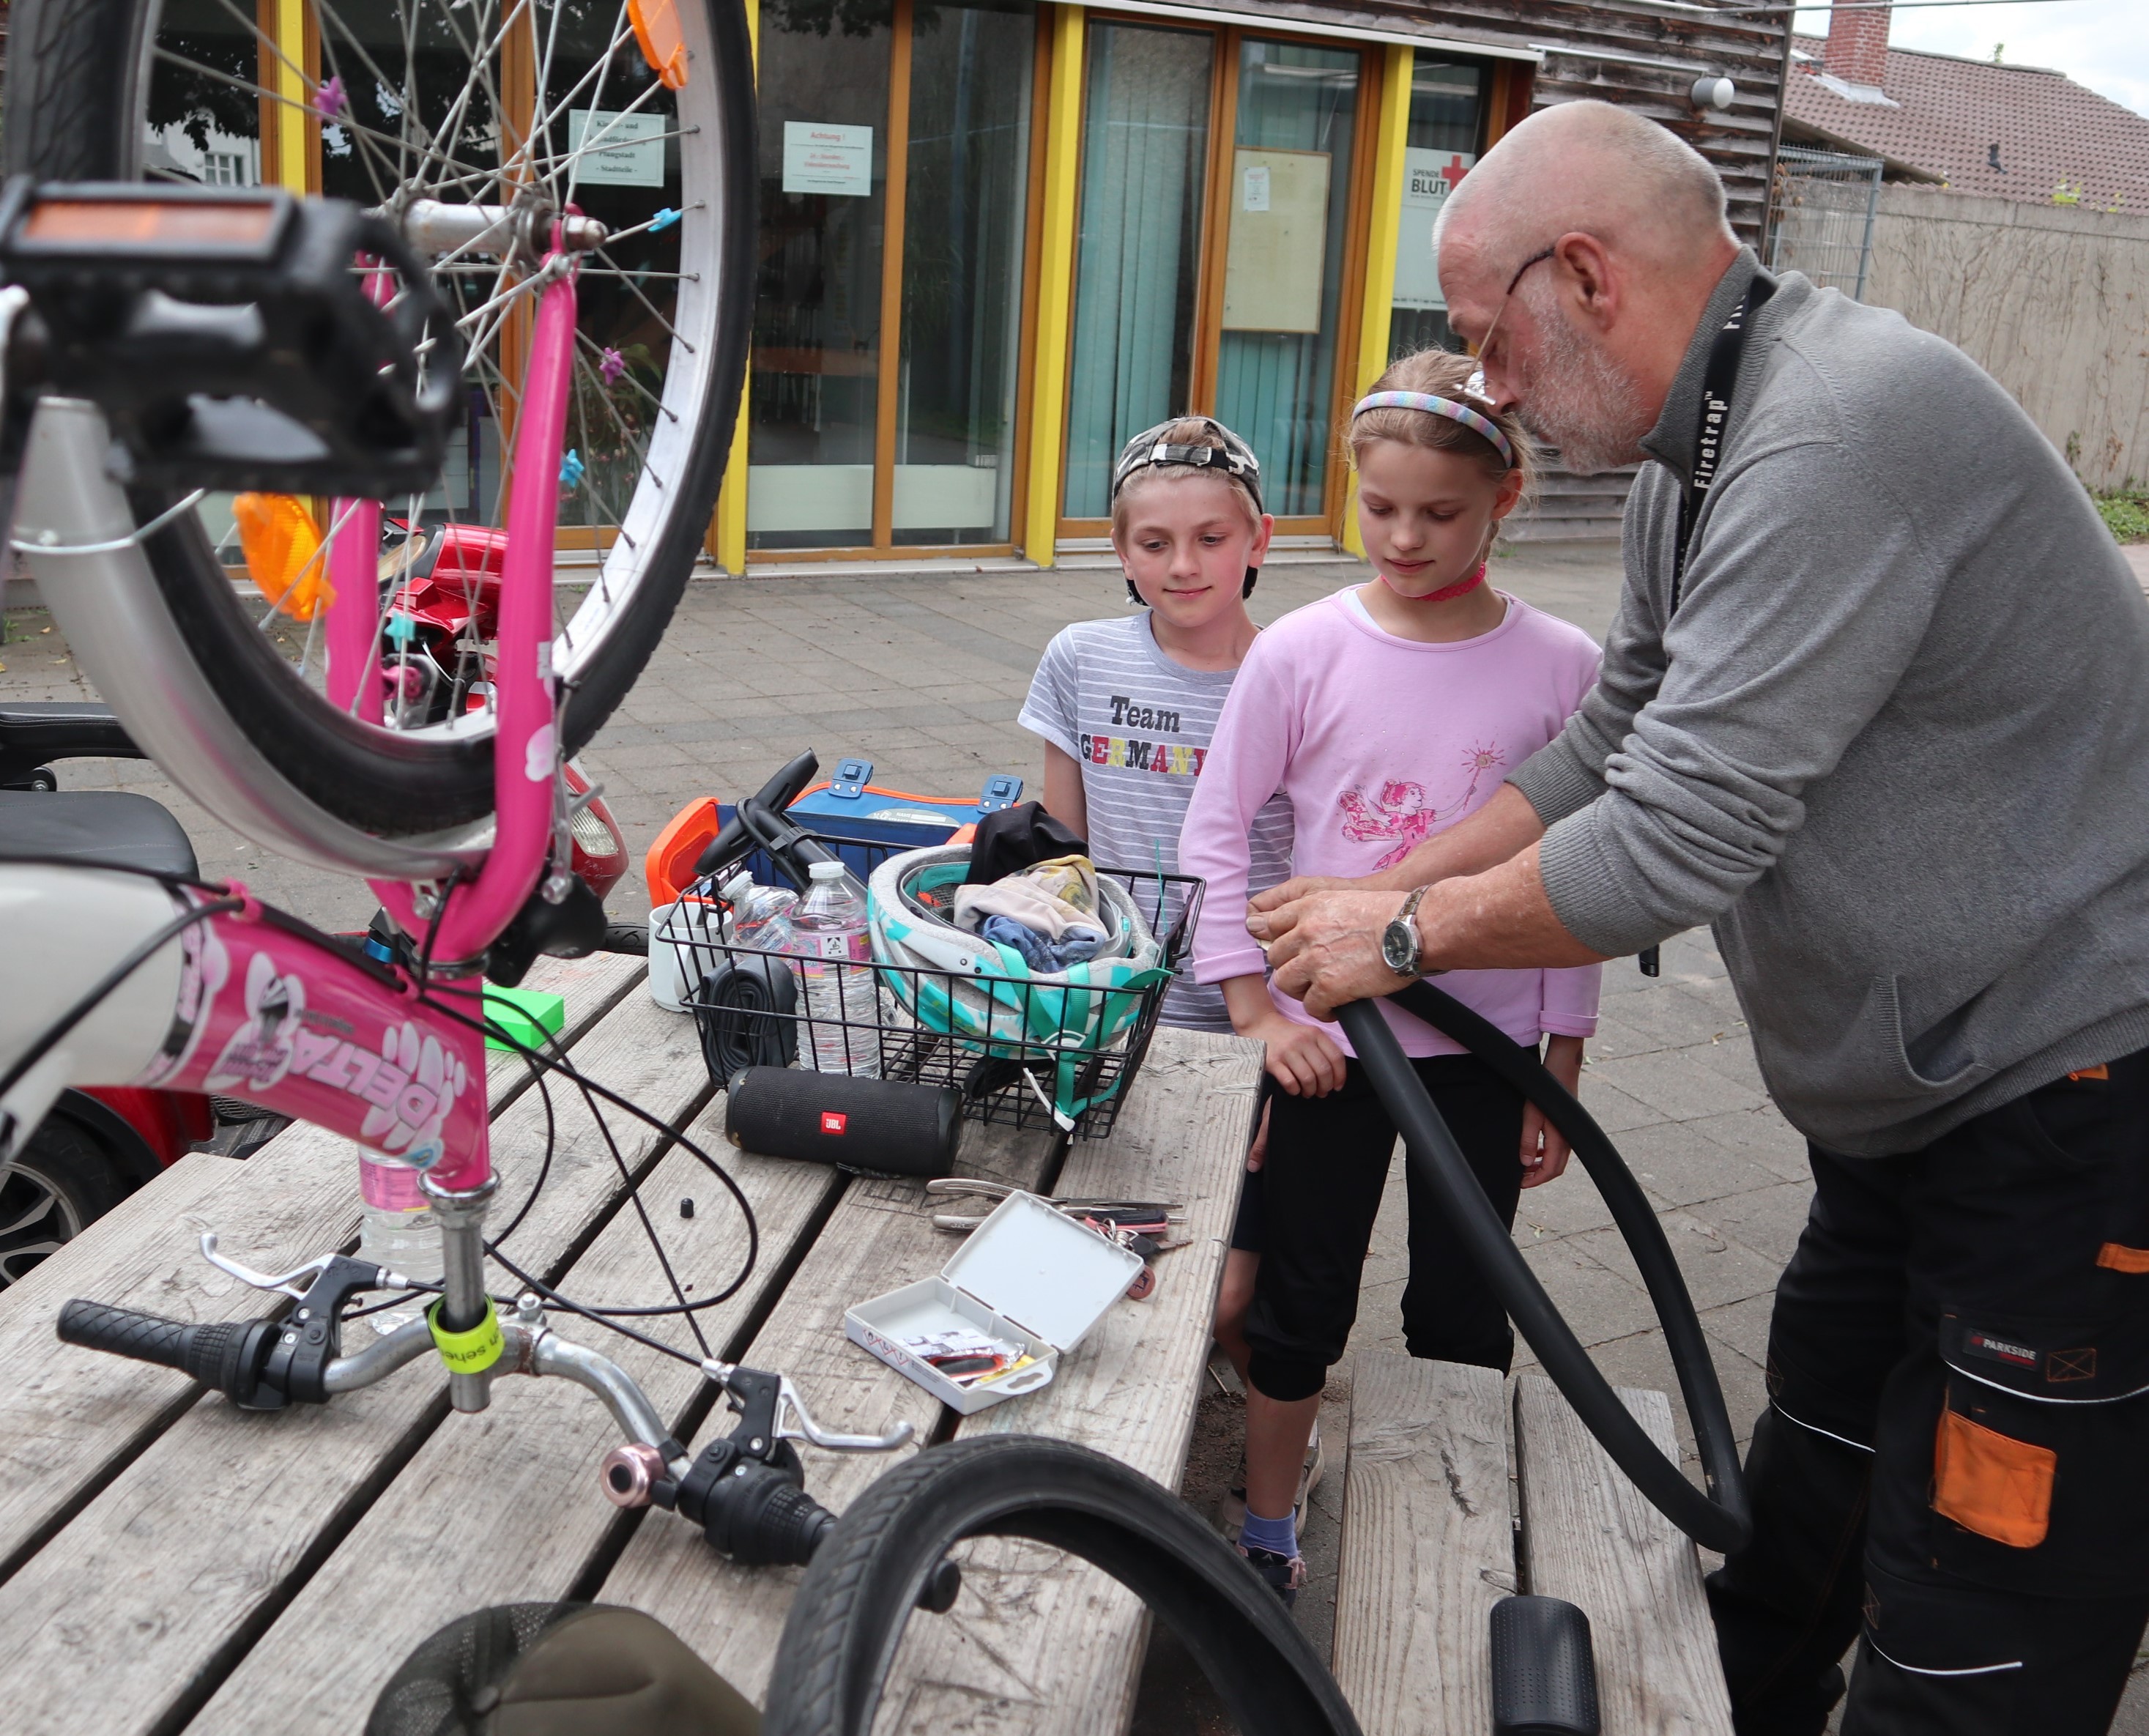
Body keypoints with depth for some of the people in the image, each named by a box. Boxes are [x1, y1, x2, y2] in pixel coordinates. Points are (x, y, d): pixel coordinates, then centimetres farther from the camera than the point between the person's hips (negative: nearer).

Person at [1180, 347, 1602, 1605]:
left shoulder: (1560, 668, -6)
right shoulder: (1302, 654, -7)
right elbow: (1217, 834, -1)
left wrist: (1561, 1075, 2)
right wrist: (1258, 1009, -6)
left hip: (1486, 1047, 1)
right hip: (1328, 1036, 0)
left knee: (1464, 1314, 14)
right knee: (1302, 1304, 12)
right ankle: (1267, 1537, 33)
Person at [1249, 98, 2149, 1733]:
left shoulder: (1844, 431, -24)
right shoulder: (1695, 459, 9)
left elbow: (1675, 846, -27)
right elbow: (1612, 751, 18)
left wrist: (1408, 933, -11)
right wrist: (1383, 889, 12)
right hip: (1909, 1102, 10)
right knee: (1788, 1553, 24)